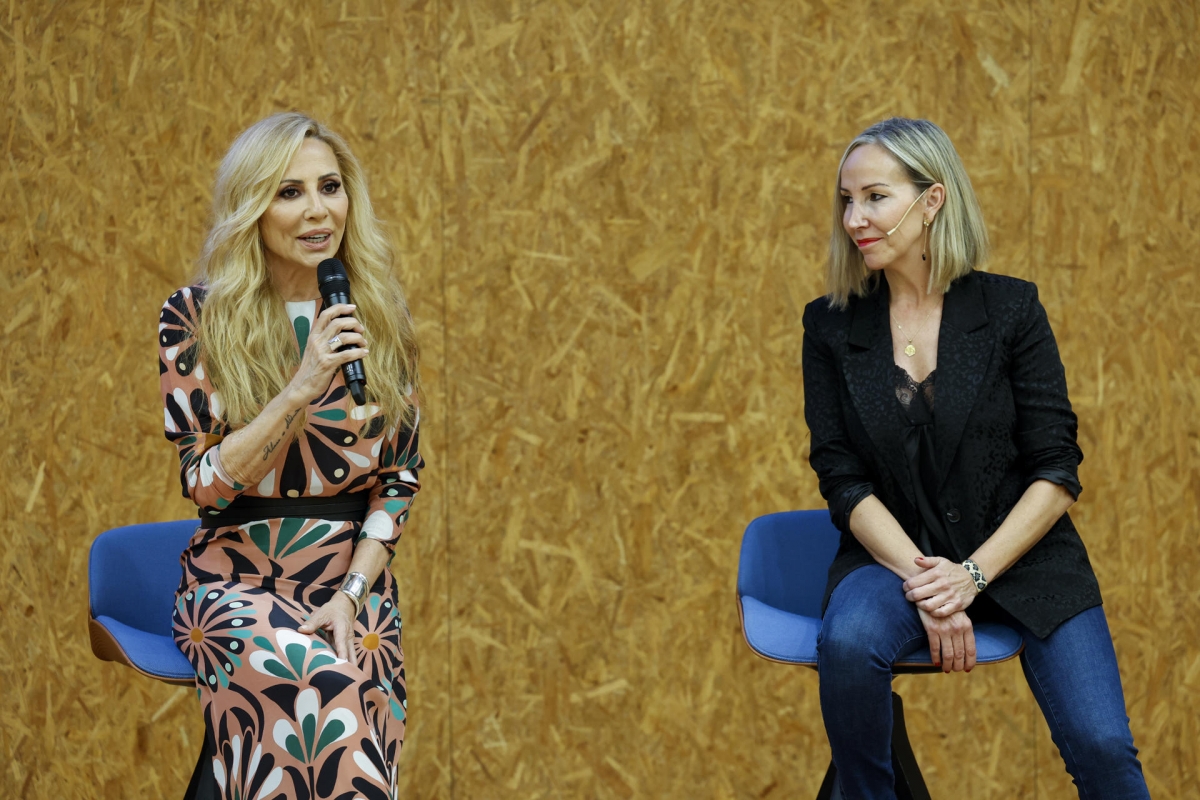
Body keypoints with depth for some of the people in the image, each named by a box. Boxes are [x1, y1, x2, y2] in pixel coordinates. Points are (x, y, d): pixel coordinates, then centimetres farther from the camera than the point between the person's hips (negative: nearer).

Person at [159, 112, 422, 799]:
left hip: (357, 575, 2)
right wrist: (299, 389, -19)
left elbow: (401, 476, 9)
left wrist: (352, 593, -5)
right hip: (237, 578, -2)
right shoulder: (196, 317, -2)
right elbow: (205, 482, -7)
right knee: (325, 685, -35)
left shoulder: (380, 317, 7)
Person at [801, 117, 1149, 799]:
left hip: (1021, 557, 0)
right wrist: (922, 584, -17)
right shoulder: (832, 326, 3)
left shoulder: (1010, 308, -1)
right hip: (894, 553, 1)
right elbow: (844, 479, -3)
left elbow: (1056, 472, -4)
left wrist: (972, 575, -17)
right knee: (848, 640, -34)